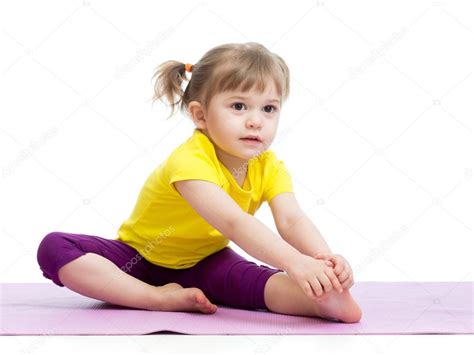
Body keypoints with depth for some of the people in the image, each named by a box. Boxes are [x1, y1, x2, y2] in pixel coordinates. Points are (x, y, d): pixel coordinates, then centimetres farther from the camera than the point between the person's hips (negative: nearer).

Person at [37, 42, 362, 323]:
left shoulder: (269, 167, -11)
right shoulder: (190, 160, -32)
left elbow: (292, 220, -26)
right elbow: (233, 221, -45)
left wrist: (325, 258, -47)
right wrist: (295, 262, -57)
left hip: (202, 262, 3)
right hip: (140, 257, -3)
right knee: (55, 248, -29)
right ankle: (160, 298, -36)